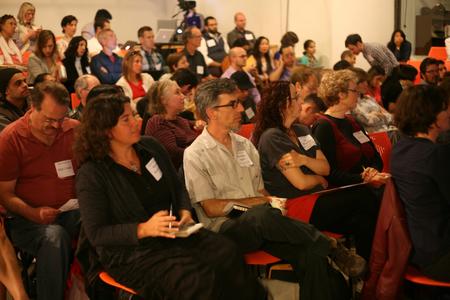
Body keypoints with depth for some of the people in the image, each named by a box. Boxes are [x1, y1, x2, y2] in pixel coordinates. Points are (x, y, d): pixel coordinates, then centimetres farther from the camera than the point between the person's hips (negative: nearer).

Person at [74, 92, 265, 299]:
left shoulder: (150, 147, 8)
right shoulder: (91, 175, -9)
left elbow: (177, 188, 19)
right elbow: (96, 234, -11)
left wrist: (184, 211, -4)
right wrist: (144, 229, -23)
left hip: (173, 233, 6)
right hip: (131, 253, -5)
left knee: (228, 255, -21)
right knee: (200, 279, -30)